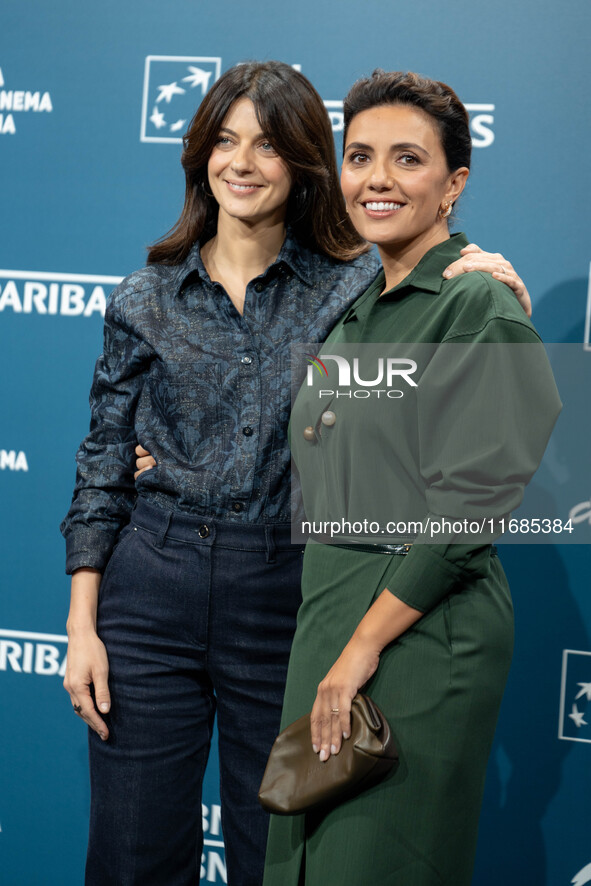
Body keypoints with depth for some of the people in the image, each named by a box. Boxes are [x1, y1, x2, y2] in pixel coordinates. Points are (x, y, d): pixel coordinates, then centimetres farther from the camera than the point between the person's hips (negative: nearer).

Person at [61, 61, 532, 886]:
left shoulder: (357, 286, -1)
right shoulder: (146, 299, 4)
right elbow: (103, 469, 6)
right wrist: (82, 624, 1)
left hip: (285, 602, -1)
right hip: (152, 597, 1)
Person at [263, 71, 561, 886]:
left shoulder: (480, 307, -12)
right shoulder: (356, 314, 13)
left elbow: (468, 510, -18)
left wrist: (365, 644, -19)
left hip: (424, 626, -8)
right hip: (328, 607, 8)